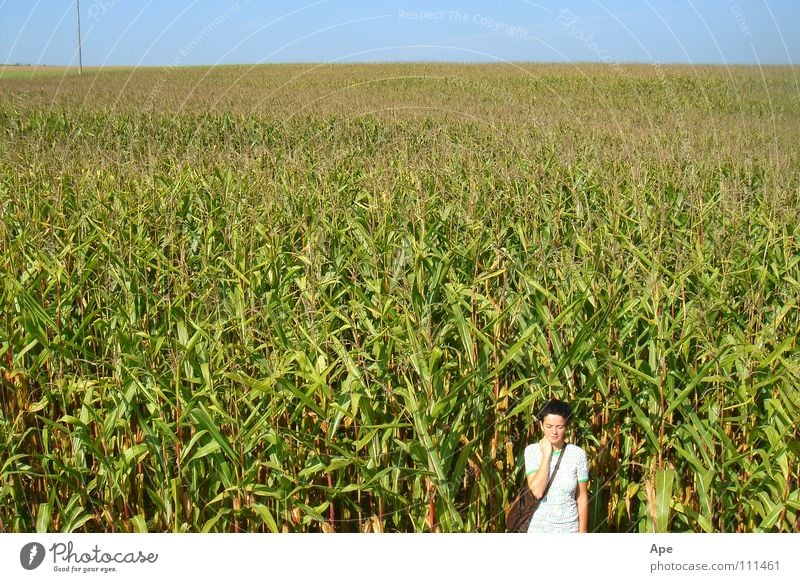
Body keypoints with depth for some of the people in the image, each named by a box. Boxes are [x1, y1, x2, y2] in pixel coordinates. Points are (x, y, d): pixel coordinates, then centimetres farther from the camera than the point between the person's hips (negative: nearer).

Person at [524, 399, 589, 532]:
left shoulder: (577, 454, -6)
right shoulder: (532, 451, -6)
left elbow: (582, 497, 1)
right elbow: (537, 491, -18)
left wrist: (583, 532, 2)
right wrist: (546, 455, -16)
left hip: (569, 527, 0)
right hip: (539, 527, 0)